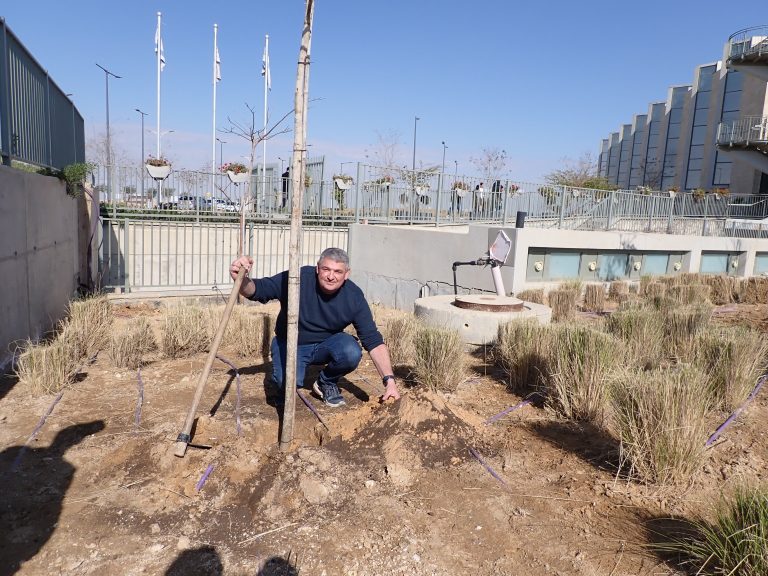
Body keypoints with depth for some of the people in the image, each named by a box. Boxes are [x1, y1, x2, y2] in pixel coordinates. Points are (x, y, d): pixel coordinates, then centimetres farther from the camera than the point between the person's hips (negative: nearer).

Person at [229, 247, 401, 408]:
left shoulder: (354, 296, -19)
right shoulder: (298, 279, -24)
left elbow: (373, 340, -18)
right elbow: (257, 290, -19)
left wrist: (389, 380, -27)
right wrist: (242, 279, -45)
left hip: (327, 344, 2)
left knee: (352, 353, -29)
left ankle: (326, 382, 4)